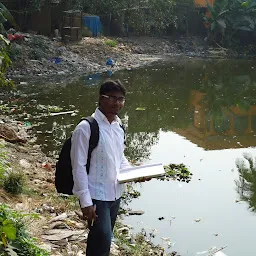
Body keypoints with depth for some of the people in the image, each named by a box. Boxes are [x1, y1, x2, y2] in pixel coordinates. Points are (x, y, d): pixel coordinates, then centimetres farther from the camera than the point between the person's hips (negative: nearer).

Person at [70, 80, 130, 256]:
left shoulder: (119, 127, 6)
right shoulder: (86, 128, -16)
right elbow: (78, 166, -17)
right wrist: (86, 202, -18)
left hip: (115, 194, 7)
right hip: (96, 196, -7)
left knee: (100, 239, 18)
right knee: (102, 241, -12)